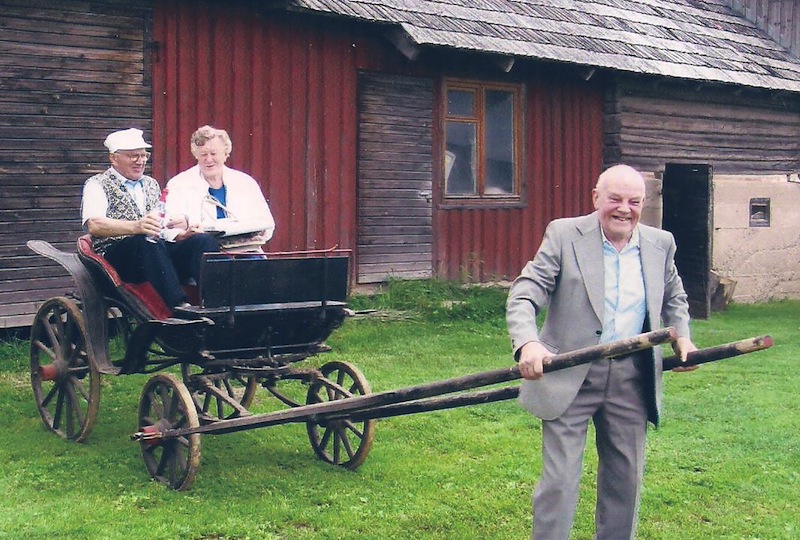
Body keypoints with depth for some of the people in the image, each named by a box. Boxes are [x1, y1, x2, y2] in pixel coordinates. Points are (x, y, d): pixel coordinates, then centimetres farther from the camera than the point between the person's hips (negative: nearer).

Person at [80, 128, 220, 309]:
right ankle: (179, 306, -47)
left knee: (204, 240, -21)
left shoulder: (151, 184, 25)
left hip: (160, 252, 6)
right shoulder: (97, 184, 5)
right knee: (147, 243, -38)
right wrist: (136, 227, -31)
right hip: (117, 254, -5)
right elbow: (94, 225, -14)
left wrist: (180, 232, -5)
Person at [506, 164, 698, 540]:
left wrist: (682, 336, 7)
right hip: (569, 377, -4)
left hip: (631, 381, 4)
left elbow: (674, 298, 25)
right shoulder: (564, 235, -6)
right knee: (559, 480, -2)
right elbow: (523, 296, -14)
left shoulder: (660, 244, 6)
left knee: (626, 480, 14)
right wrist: (527, 343, -31)